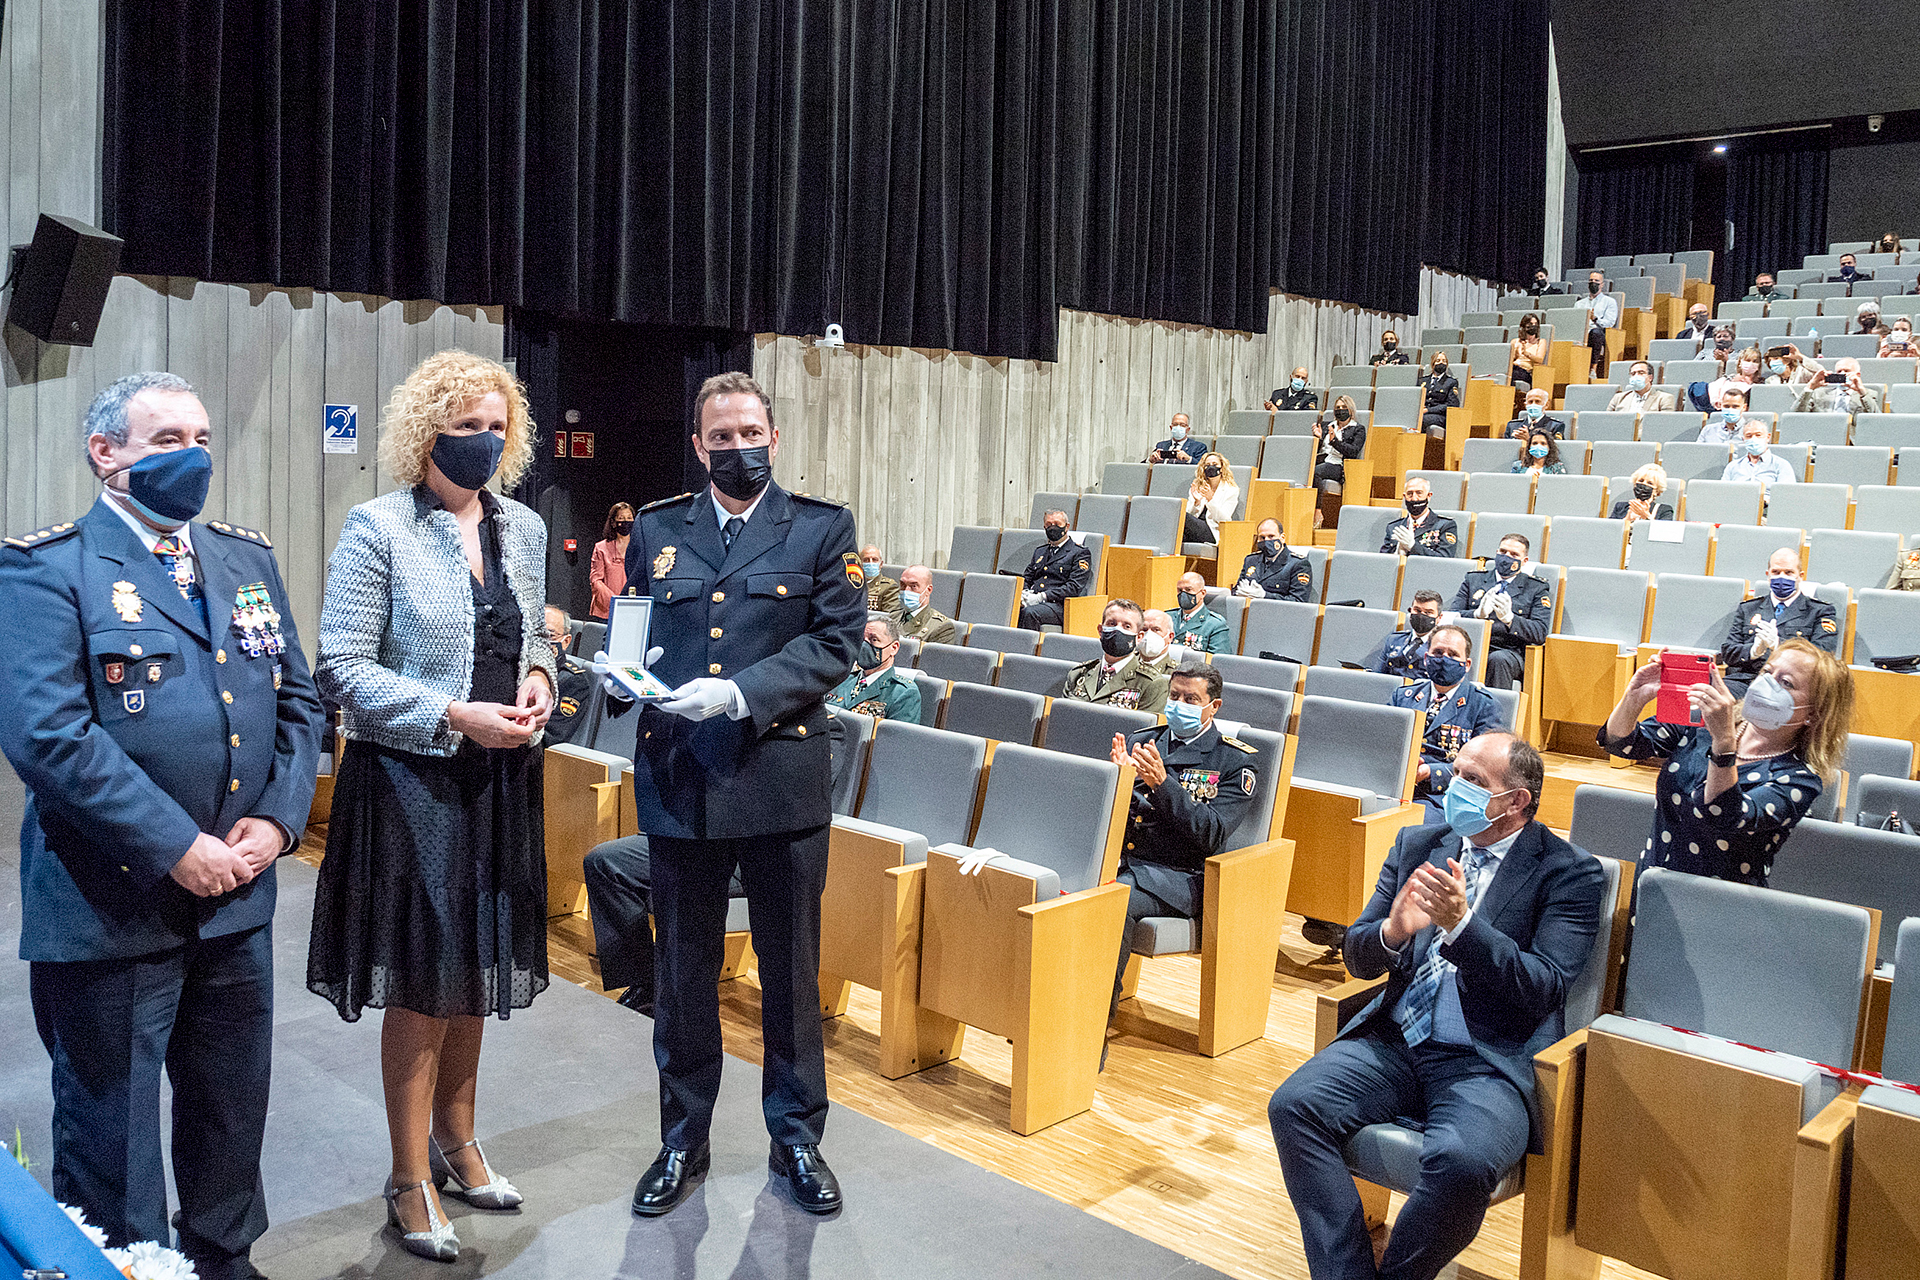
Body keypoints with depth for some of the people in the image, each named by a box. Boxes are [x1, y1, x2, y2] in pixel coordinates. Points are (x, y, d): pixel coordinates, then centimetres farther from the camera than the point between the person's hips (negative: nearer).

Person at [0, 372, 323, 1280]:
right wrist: (175, 848, -21)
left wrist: (277, 818, -6)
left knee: (233, 1110, 21)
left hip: (237, 894, 6)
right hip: (111, 907, -6)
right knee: (110, 1130, 12)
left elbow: (297, 700, 9)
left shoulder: (247, 559, 9)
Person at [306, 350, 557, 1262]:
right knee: (422, 983, 4)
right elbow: (343, 671, -14)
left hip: (499, 781, 6)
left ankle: (456, 1140, 38)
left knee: (476, 968, 17)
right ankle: (411, 1181, 22)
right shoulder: (379, 530, -11)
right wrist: (457, 716, -22)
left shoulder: (523, 529, 6)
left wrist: (539, 678, -5)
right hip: (411, 781, -5)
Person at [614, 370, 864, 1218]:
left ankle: (796, 1135, 29)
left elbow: (835, 641, -7)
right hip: (678, 779, 2)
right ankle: (684, 1137, 31)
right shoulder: (657, 529, 10)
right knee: (683, 970, 14)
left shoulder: (823, 529, 1)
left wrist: (739, 693, -19)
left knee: (790, 969, 10)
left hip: (781, 778, -2)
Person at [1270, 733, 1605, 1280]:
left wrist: (1461, 925, -24)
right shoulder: (1417, 844, 14)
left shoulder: (1568, 873, 0)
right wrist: (1393, 931, -12)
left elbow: (1542, 988, -11)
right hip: (1394, 1043, 5)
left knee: (1460, 1160, -33)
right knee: (1293, 1105, -20)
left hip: (1490, 1063, -4)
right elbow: (1357, 957, 12)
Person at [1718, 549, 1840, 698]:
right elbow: (1727, 651, 16)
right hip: (1744, 679, 2)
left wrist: (1779, 644, -14)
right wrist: (1753, 651, -8)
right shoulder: (1747, 609, 25)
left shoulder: (1820, 611, 17)